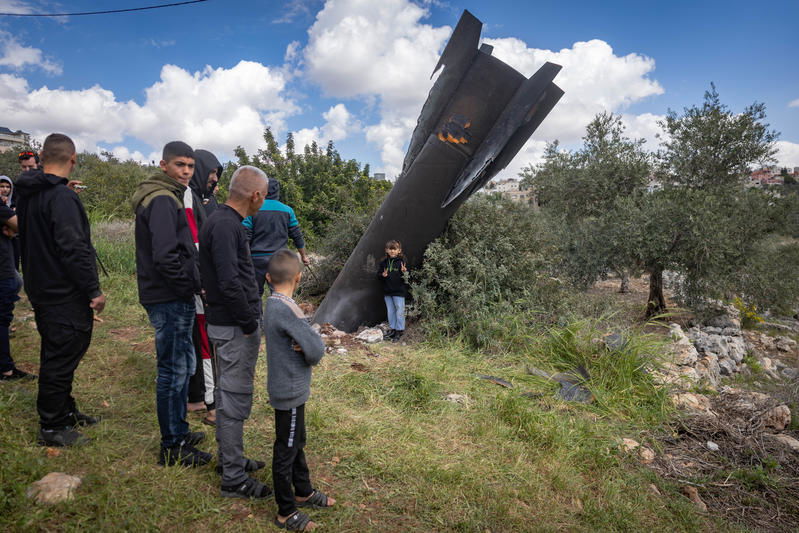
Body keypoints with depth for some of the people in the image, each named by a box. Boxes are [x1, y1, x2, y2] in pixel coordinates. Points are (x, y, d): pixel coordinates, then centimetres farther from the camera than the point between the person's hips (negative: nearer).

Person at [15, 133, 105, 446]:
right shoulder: (62, 197, -20)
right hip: (66, 295, -10)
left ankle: (65, 411, 35)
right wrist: (94, 290, -19)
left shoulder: (27, 194, 10)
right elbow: (74, 248, -24)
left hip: (41, 290, 10)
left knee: (57, 354, 20)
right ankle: (52, 427, 12)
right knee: (61, 358, 1)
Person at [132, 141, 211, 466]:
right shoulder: (163, 200, -17)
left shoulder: (166, 196, 16)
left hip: (172, 297, 11)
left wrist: (191, 284, 13)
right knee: (174, 370, 0)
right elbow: (165, 256, -27)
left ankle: (178, 431, 35)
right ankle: (172, 448, 13)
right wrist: (190, 286, -15)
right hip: (170, 300, -11)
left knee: (182, 365, 20)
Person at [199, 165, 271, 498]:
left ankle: (230, 458, 36)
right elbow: (230, 283, -26)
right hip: (235, 328, -10)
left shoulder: (223, 220, 12)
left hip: (228, 324, 10)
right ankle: (234, 478, 14)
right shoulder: (225, 225, -20)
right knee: (235, 400, 0)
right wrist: (249, 323, -16)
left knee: (228, 396, 20)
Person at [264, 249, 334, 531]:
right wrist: (313, 349, -7)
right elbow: (316, 350, -28)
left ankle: (303, 492, 41)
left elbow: (306, 343, 7)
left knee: (297, 443, 23)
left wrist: (306, 346, -14)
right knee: (286, 450, 6)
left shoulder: (272, 304, 3)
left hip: (287, 389, 9)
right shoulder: (287, 309, -27)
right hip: (290, 392, -9)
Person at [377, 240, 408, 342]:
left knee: (399, 311, 1)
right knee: (390, 311, 14)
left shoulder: (401, 261, -6)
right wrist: (383, 275, -9)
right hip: (387, 291, 5)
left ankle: (399, 331, 10)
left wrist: (404, 272, -28)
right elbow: (378, 275, 12)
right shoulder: (384, 262, 7)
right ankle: (392, 329, 26)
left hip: (399, 291, -5)